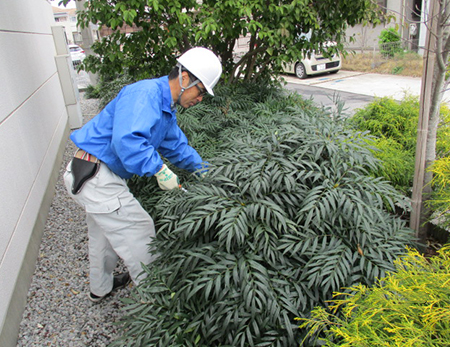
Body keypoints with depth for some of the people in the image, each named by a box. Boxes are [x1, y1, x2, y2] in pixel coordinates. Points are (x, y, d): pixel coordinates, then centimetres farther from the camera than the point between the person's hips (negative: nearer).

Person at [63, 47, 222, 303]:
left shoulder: (166, 107, 11)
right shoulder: (145, 93, -23)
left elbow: (175, 144, 21)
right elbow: (126, 139, -38)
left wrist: (201, 168, 15)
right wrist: (159, 170, -34)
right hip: (97, 176, -11)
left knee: (104, 233, 26)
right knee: (139, 232, 3)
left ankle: (101, 288, 48)